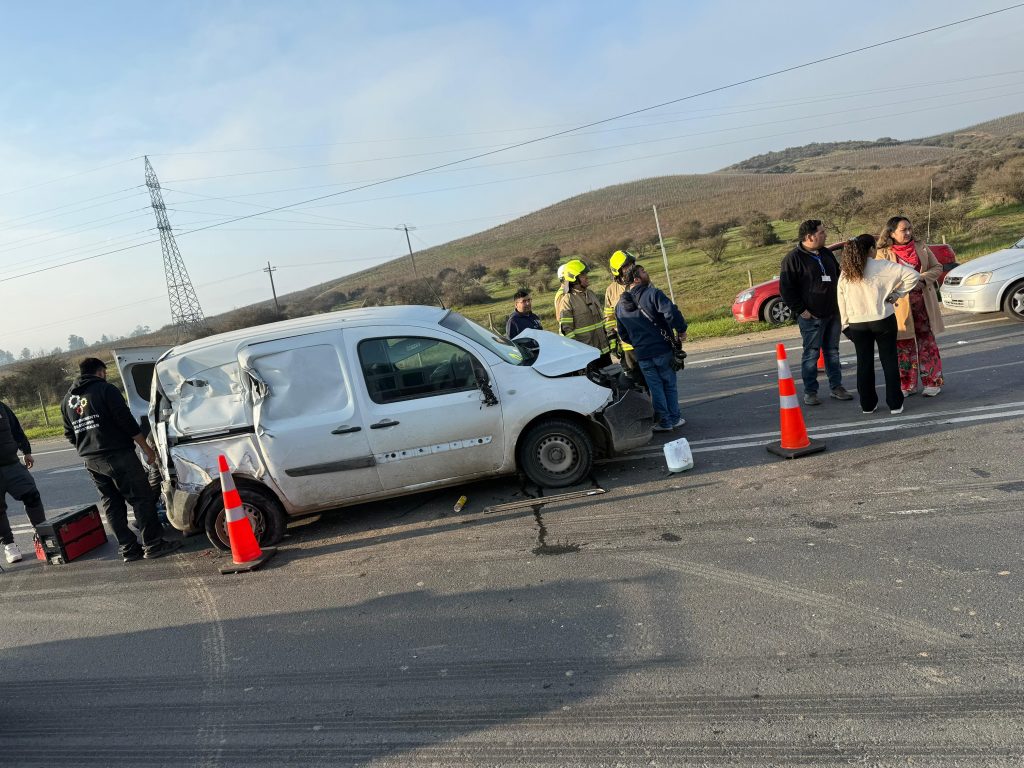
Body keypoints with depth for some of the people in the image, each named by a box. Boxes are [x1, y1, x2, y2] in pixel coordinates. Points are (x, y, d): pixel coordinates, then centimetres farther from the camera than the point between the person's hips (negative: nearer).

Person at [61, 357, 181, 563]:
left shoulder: (68, 399, 16)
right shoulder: (105, 389, -5)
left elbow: (69, 434, 18)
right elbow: (127, 422, -11)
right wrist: (147, 449, -6)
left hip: (91, 461, 7)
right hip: (118, 455, -7)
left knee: (111, 504, 12)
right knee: (142, 498, -2)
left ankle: (128, 548, 13)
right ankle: (153, 545, -2)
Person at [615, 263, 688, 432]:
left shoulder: (620, 305, 6)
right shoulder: (652, 294, -12)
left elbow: (623, 334, 13)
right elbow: (671, 312, -26)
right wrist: (681, 330, -12)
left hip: (642, 355, 4)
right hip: (662, 349, -3)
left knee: (655, 388, 13)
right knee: (670, 385, 13)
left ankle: (664, 421, 15)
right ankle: (675, 418, 21)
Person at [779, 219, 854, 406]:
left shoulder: (827, 254, 13)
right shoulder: (793, 258, -10)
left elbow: (838, 277, 25)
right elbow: (786, 288, -12)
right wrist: (800, 310, -14)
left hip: (833, 314, 7)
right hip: (811, 317, -6)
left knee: (833, 351, 12)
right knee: (811, 354, -2)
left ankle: (836, 387, 21)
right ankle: (809, 392, 7)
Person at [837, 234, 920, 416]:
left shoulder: (845, 273, 2)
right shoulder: (881, 266, -8)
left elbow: (841, 300, 4)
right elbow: (912, 275, -14)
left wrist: (845, 323, 10)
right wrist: (897, 294, -5)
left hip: (857, 324, 3)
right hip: (883, 320, -3)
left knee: (864, 363, 12)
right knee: (889, 362, 7)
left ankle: (867, 404, 17)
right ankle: (895, 404, 10)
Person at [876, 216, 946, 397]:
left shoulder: (922, 249, 8)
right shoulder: (884, 254, -1)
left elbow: (937, 267, 10)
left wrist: (922, 278, -9)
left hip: (923, 302, 2)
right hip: (899, 305, -2)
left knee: (927, 342, 6)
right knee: (903, 345, 4)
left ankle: (932, 382, 15)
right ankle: (907, 385, 15)